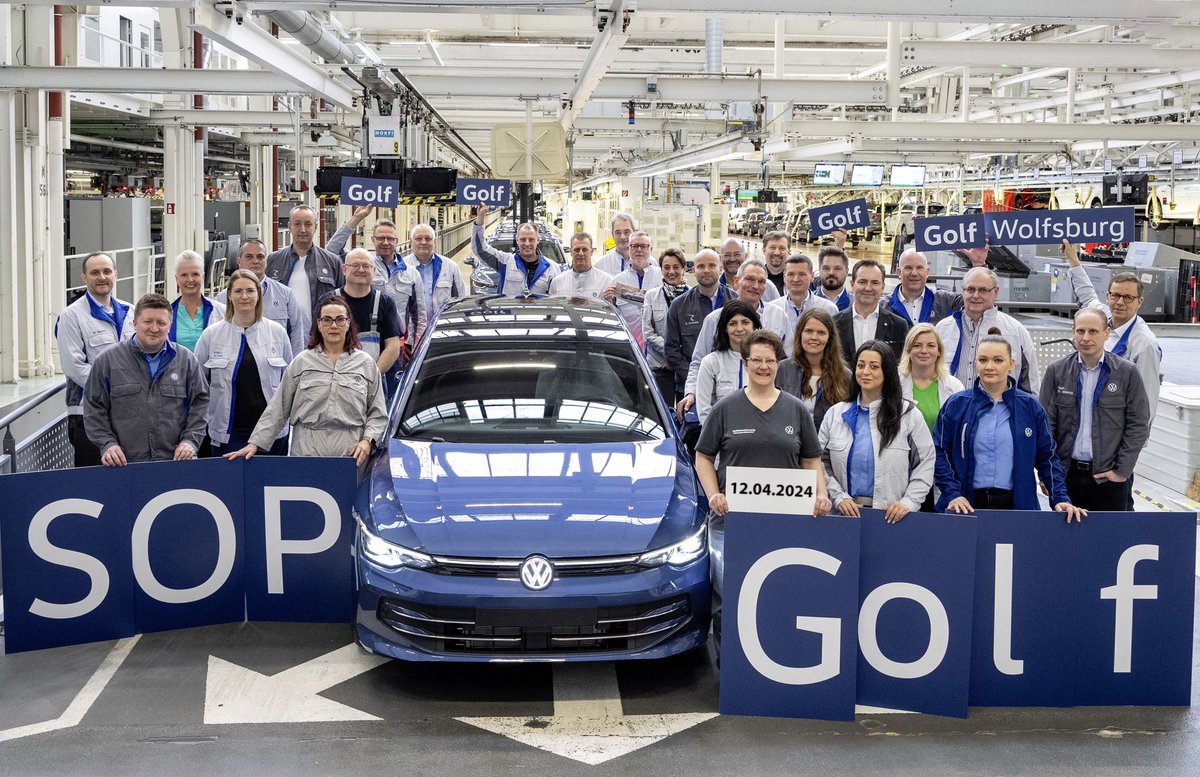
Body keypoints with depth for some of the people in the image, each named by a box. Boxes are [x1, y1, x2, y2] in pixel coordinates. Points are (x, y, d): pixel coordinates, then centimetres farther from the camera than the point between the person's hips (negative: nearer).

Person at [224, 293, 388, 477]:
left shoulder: (366, 364, 11)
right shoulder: (302, 362, 10)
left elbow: (378, 414, 11)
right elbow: (277, 408, 8)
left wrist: (367, 440, -6)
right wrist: (254, 443, 0)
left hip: (351, 454, 0)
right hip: (306, 450, 0)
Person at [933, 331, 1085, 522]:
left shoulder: (1030, 406, 6)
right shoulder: (956, 405, 3)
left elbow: (1047, 457, 7)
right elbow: (939, 453, 0)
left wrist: (1061, 498, -3)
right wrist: (952, 494, -12)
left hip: (1015, 505, 1)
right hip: (966, 505, 0)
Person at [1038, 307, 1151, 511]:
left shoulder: (1127, 372, -2)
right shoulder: (1056, 371, 3)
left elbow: (1138, 425, -1)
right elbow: (1045, 424, 3)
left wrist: (1122, 471, -6)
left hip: (1109, 477, -2)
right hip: (1066, 473, 2)